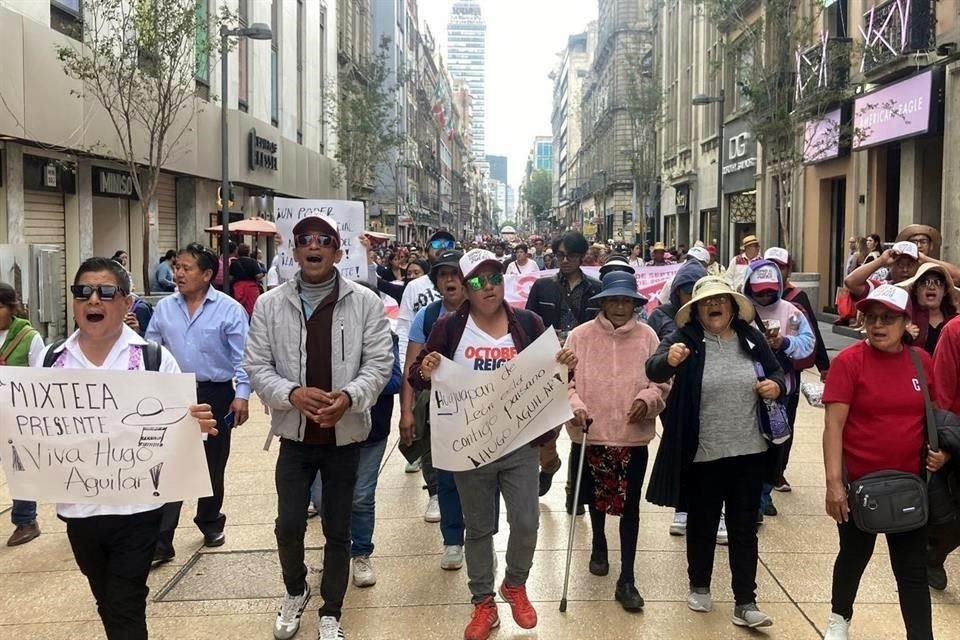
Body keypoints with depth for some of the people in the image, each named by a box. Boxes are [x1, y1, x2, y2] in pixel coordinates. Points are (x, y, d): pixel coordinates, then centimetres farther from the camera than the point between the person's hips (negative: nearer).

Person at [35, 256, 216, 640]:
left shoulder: (154, 359, -7)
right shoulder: (49, 362, 2)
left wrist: (196, 424, -27)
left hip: (136, 507, -4)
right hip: (77, 507, 4)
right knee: (106, 603, 21)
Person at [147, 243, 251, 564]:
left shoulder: (230, 309, -9)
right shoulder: (164, 308, 3)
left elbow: (242, 357, -10)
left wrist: (242, 395, -17)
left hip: (216, 395, -2)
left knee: (212, 466, 14)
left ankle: (211, 523, 35)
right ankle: (160, 542, 4)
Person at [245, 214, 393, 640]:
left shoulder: (366, 303, -4)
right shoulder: (269, 304, -1)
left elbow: (379, 362, -6)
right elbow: (257, 366, -2)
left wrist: (349, 396, -24)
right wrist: (292, 394, -20)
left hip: (345, 434, 0)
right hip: (295, 433, 1)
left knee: (338, 529, 11)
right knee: (288, 525, 5)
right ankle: (295, 591, 36)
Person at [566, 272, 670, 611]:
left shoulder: (647, 336, -2)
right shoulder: (580, 336, -5)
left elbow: (662, 382, 1)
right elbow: (565, 379, -5)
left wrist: (647, 399, -18)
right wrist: (574, 405, -22)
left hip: (633, 435, 0)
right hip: (590, 432, 1)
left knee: (630, 505, 2)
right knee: (595, 496, 20)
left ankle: (626, 579, 10)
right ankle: (599, 544, 50)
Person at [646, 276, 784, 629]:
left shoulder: (752, 338, 3)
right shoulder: (685, 339, -9)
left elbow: (777, 372, 16)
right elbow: (653, 370, -26)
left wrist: (777, 385, -7)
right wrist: (669, 360, -48)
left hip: (749, 451, 3)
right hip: (703, 454, -2)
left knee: (744, 528, 8)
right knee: (702, 524, 14)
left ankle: (745, 603, 17)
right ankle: (699, 587, 35)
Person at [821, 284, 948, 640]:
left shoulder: (922, 361, 1)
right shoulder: (849, 361, -13)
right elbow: (833, 425, -16)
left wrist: (940, 449, -5)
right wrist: (834, 482, -20)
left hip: (910, 484, 3)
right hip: (859, 483, -3)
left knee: (913, 568, 9)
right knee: (855, 556, 17)